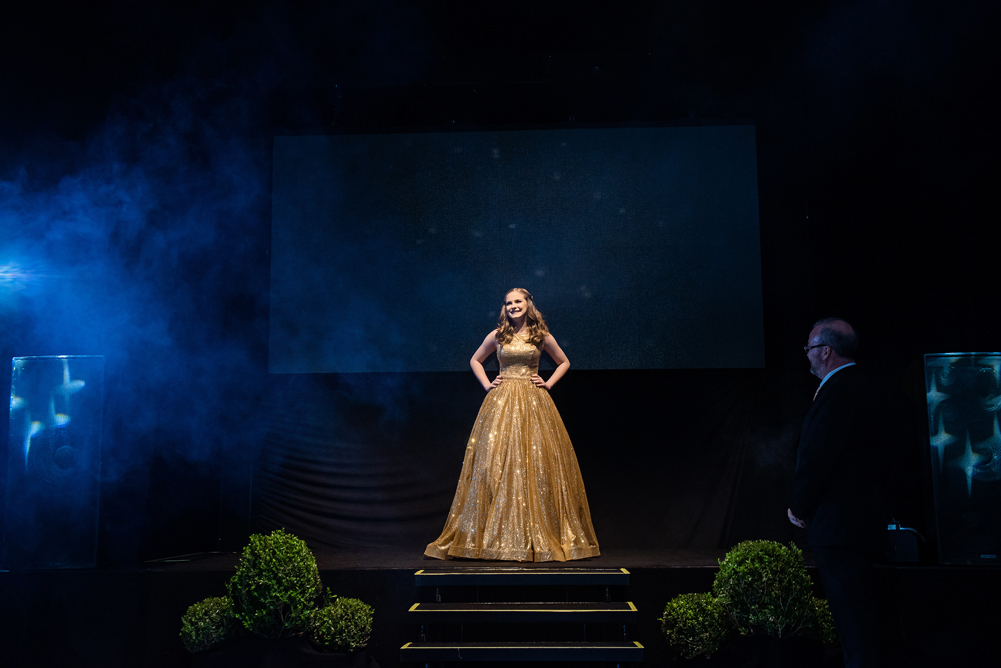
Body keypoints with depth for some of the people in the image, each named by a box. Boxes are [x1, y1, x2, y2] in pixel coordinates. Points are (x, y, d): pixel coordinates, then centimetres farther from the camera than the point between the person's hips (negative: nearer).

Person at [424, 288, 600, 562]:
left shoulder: (541, 336, 5)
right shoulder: (497, 335, 7)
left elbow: (564, 362, 17)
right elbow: (475, 360, 20)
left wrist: (548, 383, 4)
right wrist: (487, 384, 7)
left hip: (533, 403, 0)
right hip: (502, 402, 0)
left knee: (536, 462, -2)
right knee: (497, 462, -4)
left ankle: (540, 535, 7)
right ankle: (498, 535, 4)